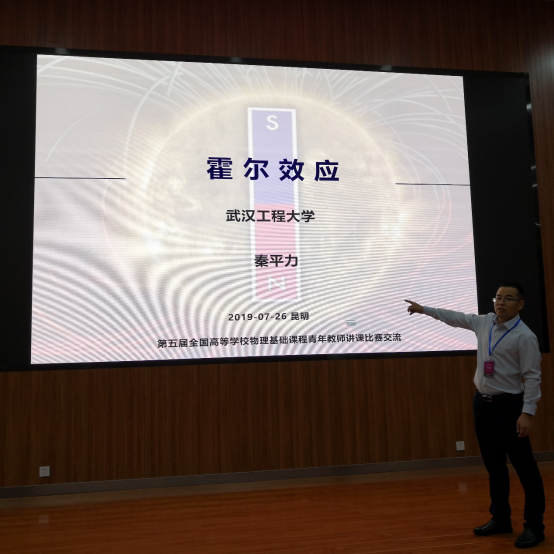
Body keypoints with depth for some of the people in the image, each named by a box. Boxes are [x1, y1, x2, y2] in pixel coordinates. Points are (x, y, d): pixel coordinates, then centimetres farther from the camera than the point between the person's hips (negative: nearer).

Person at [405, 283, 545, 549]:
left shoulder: (524, 336, -13)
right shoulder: (485, 322, 6)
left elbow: (532, 377, -15)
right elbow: (455, 318, 21)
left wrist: (527, 412, -21)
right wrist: (424, 309, 26)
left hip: (508, 406, -7)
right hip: (483, 403, 7)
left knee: (524, 467, 0)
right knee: (494, 466, 15)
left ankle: (534, 526, 12)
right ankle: (500, 519, 27)